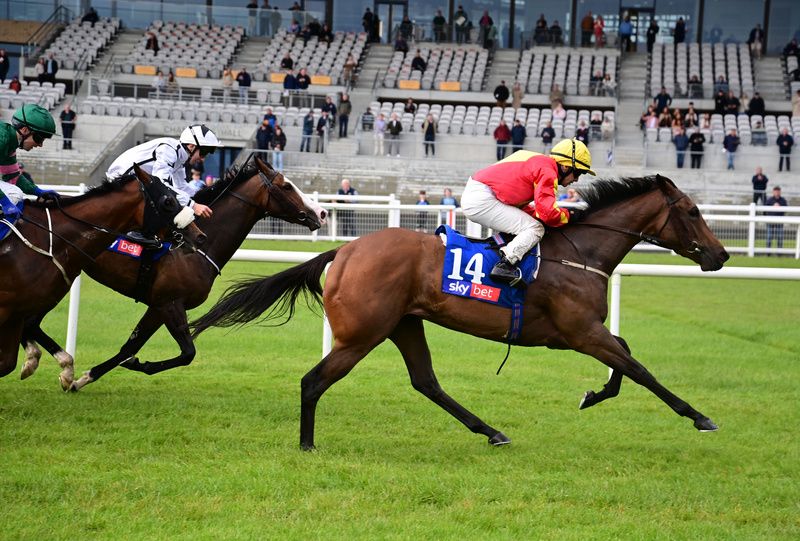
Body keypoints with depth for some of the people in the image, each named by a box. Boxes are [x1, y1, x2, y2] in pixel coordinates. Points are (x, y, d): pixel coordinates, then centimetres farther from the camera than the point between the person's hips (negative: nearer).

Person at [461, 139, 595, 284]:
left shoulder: (539, 162, 22)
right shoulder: (547, 171, -9)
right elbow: (547, 211, -18)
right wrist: (569, 215, 1)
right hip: (482, 201, -10)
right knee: (535, 229, -10)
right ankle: (504, 265, -23)